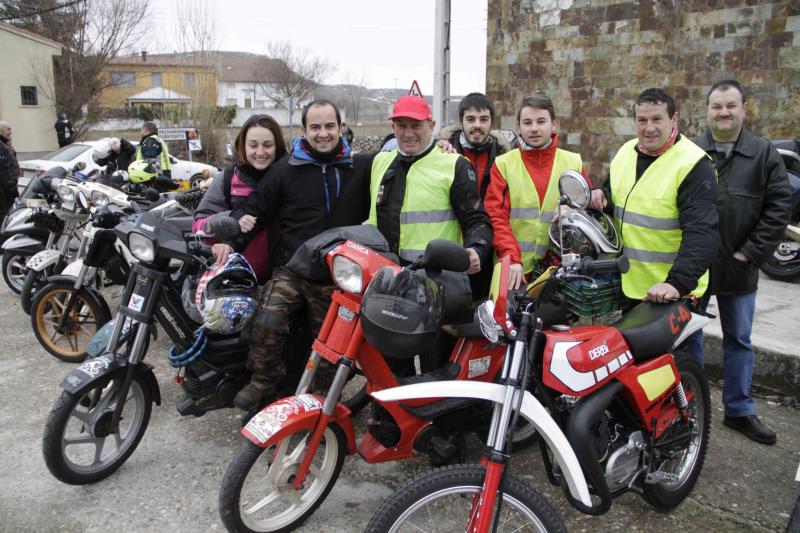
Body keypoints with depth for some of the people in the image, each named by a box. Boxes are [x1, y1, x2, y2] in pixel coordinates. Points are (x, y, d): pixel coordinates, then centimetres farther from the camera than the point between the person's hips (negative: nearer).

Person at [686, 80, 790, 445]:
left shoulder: (764, 154, 2)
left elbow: (779, 206, -2)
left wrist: (752, 251, -9)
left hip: (739, 266, 1)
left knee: (739, 340, 13)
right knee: (688, 337, 10)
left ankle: (739, 411, 27)